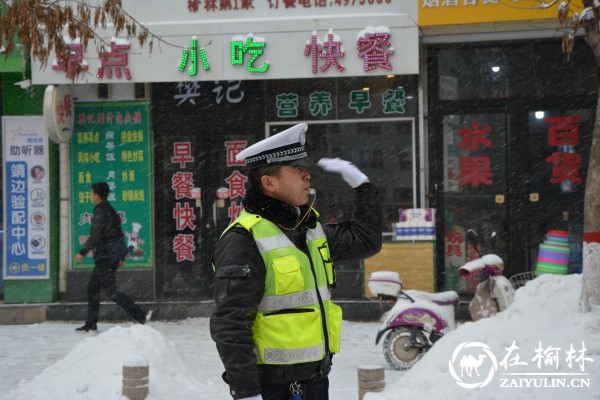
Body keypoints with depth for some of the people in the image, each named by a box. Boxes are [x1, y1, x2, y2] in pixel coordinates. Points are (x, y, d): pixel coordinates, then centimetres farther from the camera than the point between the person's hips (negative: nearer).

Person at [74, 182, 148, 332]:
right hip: (113, 257, 10)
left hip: (104, 257, -10)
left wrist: (82, 252, -14)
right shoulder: (111, 211, 17)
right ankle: (91, 324, 17)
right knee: (92, 287, 15)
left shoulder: (100, 212, -13)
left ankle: (140, 316, -17)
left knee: (111, 291, -10)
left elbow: (95, 237, -20)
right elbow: (120, 236, 19)